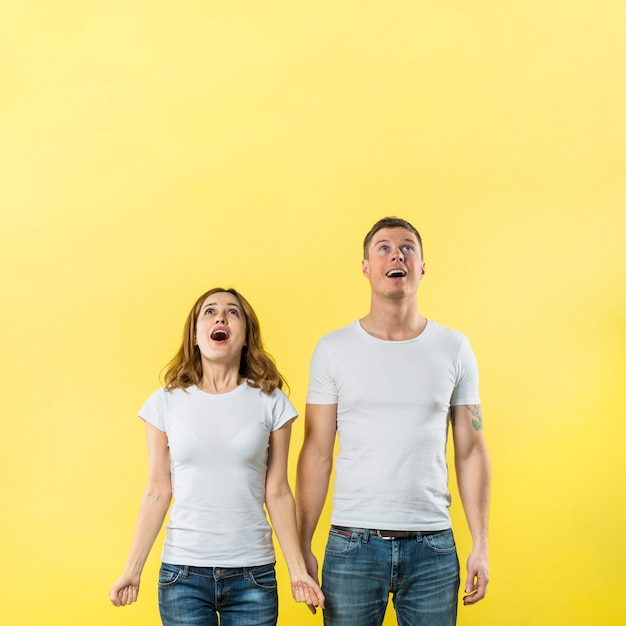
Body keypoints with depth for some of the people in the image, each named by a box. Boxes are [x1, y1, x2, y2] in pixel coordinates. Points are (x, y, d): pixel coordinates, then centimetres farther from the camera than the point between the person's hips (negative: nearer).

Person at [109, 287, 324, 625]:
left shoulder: (270, 403, 2)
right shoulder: (166, 402, 2)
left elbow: (277, 493, 3)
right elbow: (157, 492, 4)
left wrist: (298, 570, 0)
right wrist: (132, 571, 2)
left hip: (253, 574, 0)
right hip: (183, 573, 0)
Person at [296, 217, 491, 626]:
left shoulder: (454, 349, 5)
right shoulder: (333, 350, 2)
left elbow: (471, 452, 6)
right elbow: (316, 455, 3)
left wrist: (481, 545, 1)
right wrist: (302, 546, -1)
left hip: (433, 546, 1)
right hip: (353, 543, -1)